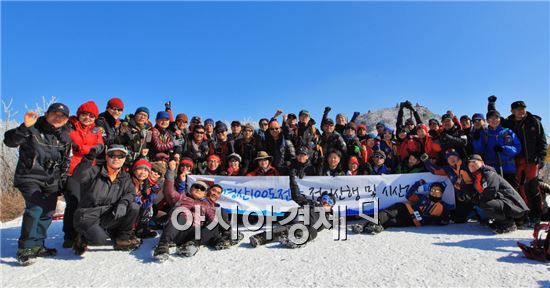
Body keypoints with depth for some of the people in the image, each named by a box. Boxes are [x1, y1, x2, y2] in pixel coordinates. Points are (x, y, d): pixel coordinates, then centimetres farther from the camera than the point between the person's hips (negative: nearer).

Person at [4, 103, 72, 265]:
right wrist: (25, 127, -33)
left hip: (51, 181, 5)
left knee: (47, 212, 7)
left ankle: (37, 246, 21)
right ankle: (25, 249, -11)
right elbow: (9, 141, -19)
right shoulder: (33, 130, -7)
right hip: (29, 177, -5)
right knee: (35, 208, -21)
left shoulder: (65, 137, 7)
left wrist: (62, 179, 12)